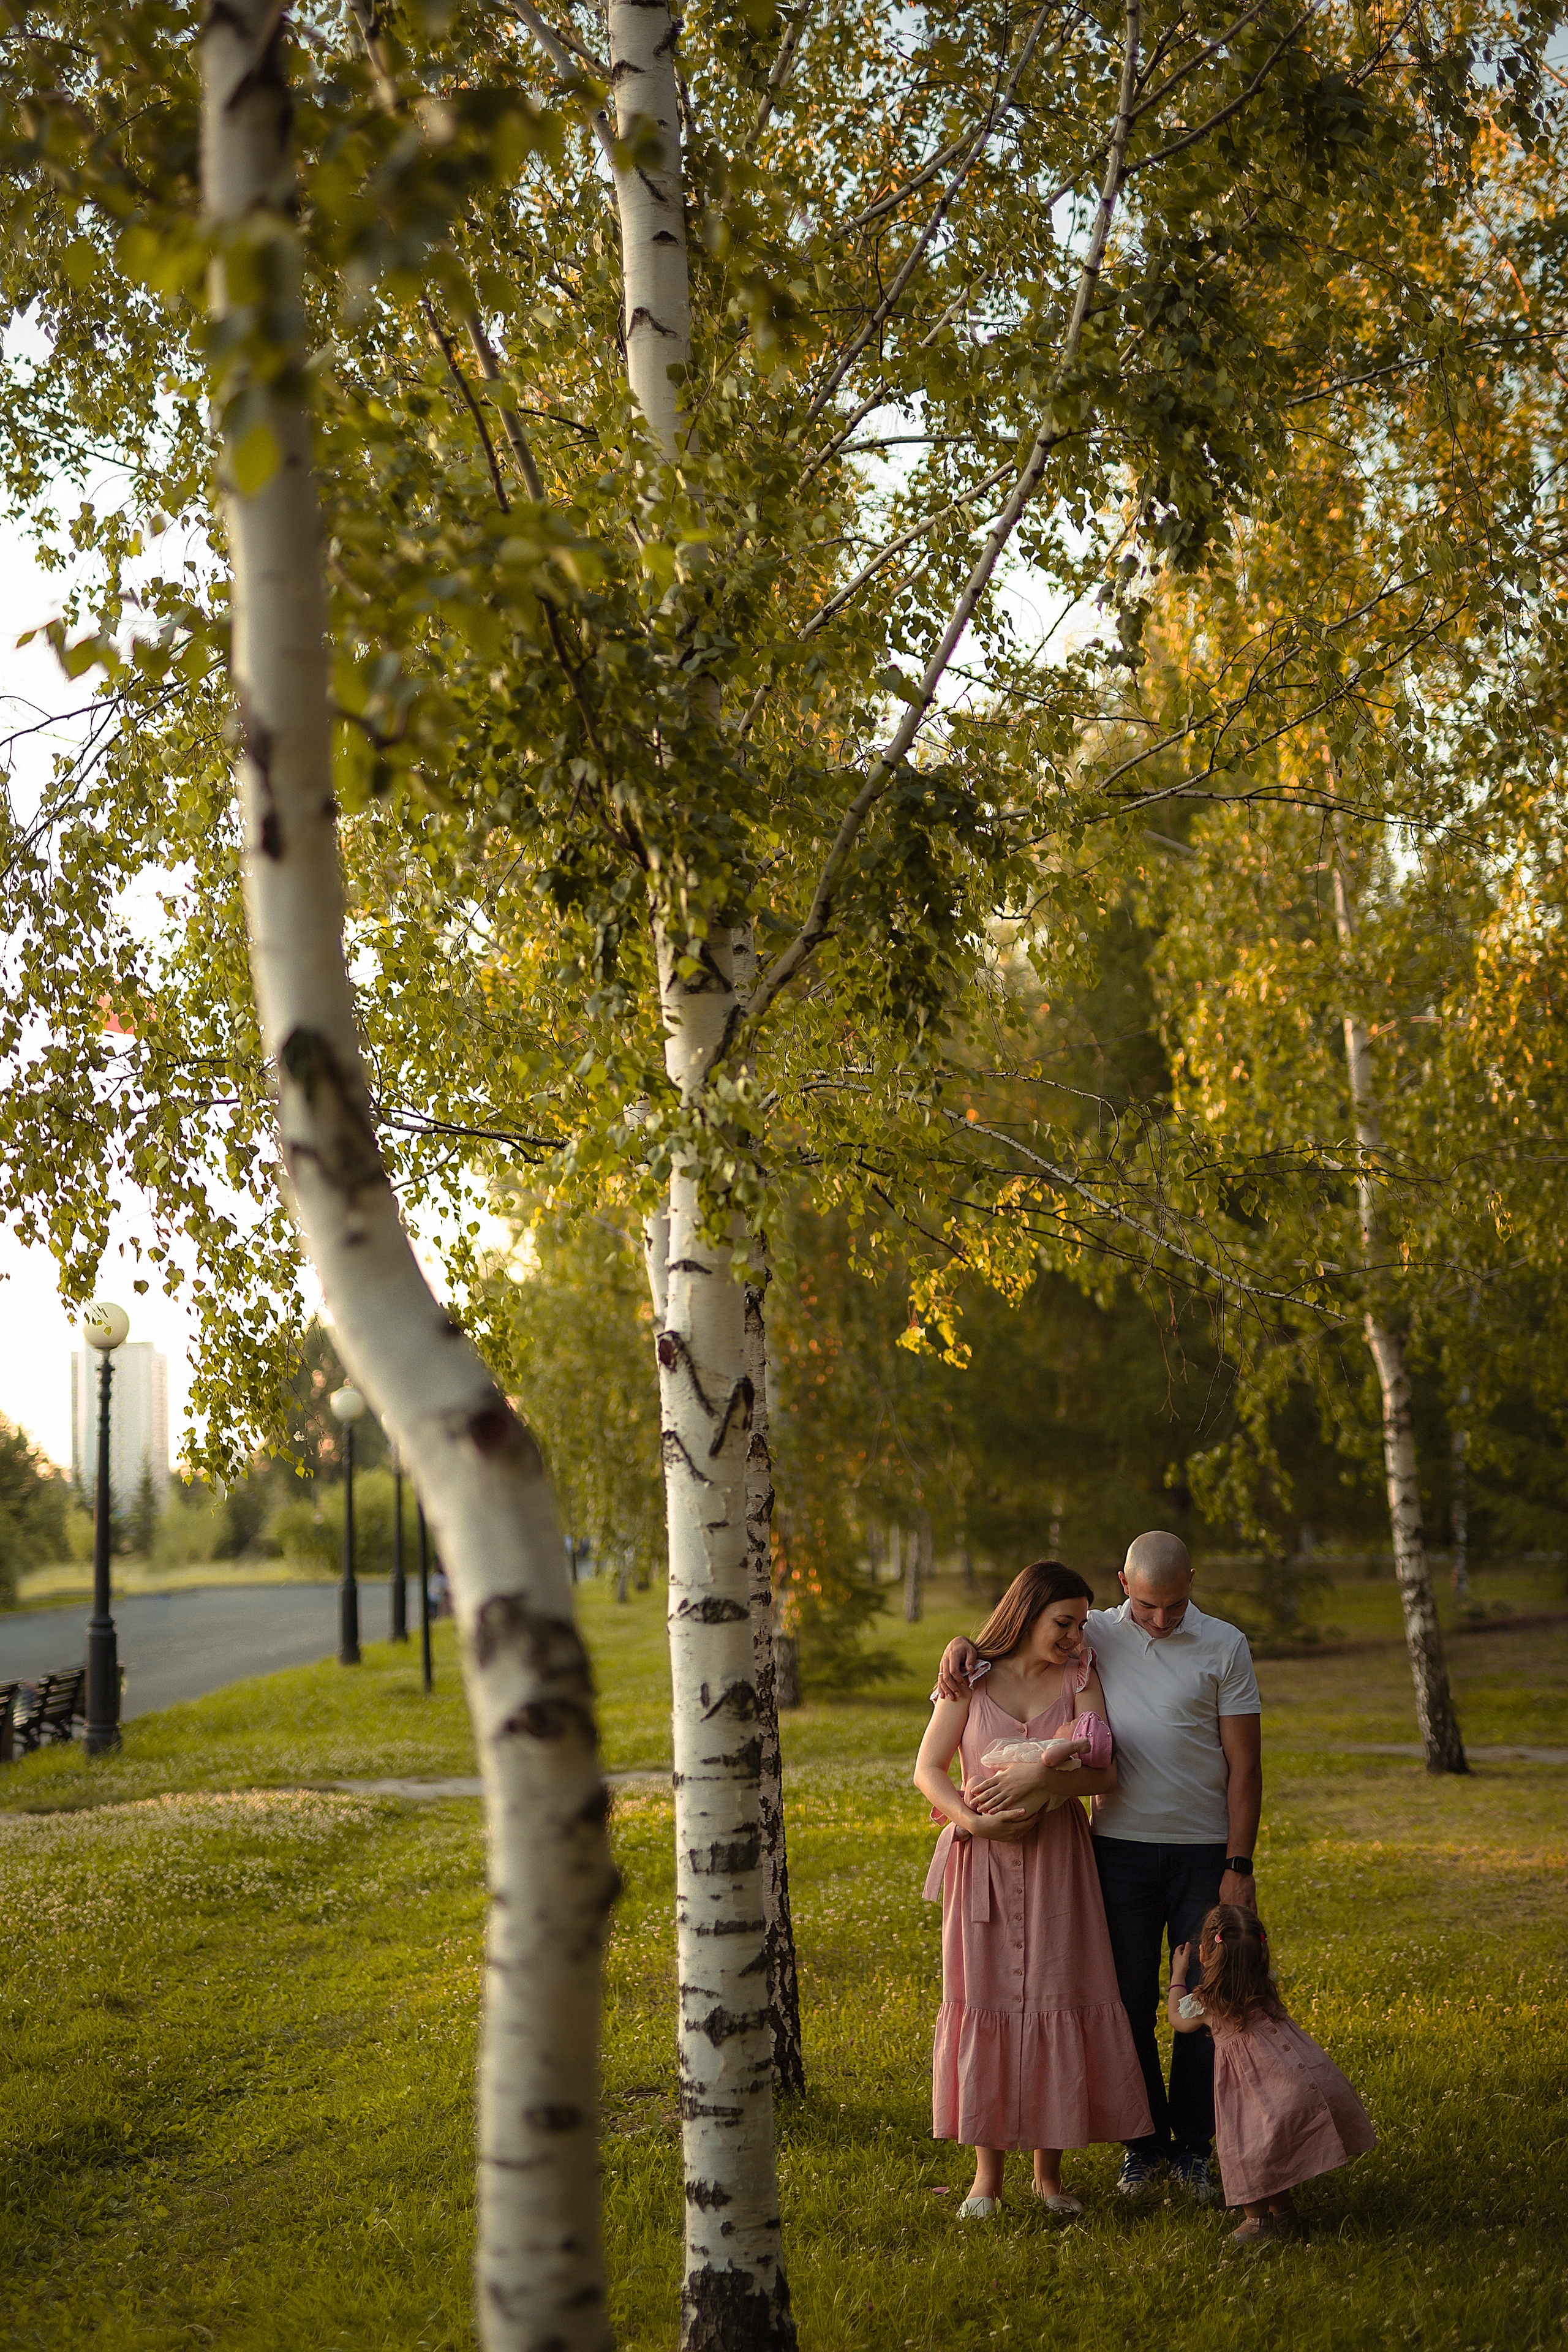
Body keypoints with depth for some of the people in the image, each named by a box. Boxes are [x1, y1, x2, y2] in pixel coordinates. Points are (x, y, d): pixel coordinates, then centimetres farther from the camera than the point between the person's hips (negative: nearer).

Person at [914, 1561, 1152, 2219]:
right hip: (983, 1861, -1)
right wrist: (972, 1819, -17)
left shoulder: (1079, 1677, 1)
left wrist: (1047, 1780, -23)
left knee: (1056, 2001, 1)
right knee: (983, 2002, 2)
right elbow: (927, 1770, -2)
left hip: (1057, 1857, 1)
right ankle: (987, 2173, 12)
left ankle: (1049, 2170, 14)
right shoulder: (972, 1679, -2)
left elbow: (1106, 1774, -6)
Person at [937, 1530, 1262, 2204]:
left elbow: (1244, 1764, -2)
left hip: (1204, 1849, -1)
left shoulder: (1224, 1646, -2)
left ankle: (1193, 2145, 17)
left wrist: (1239, 1867, -6)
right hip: (1121, 1845, 1)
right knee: (1129, 1998, 6)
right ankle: (1145, 2140, 20)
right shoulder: (1095, 1636, 2)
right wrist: (962, 1646, -9)